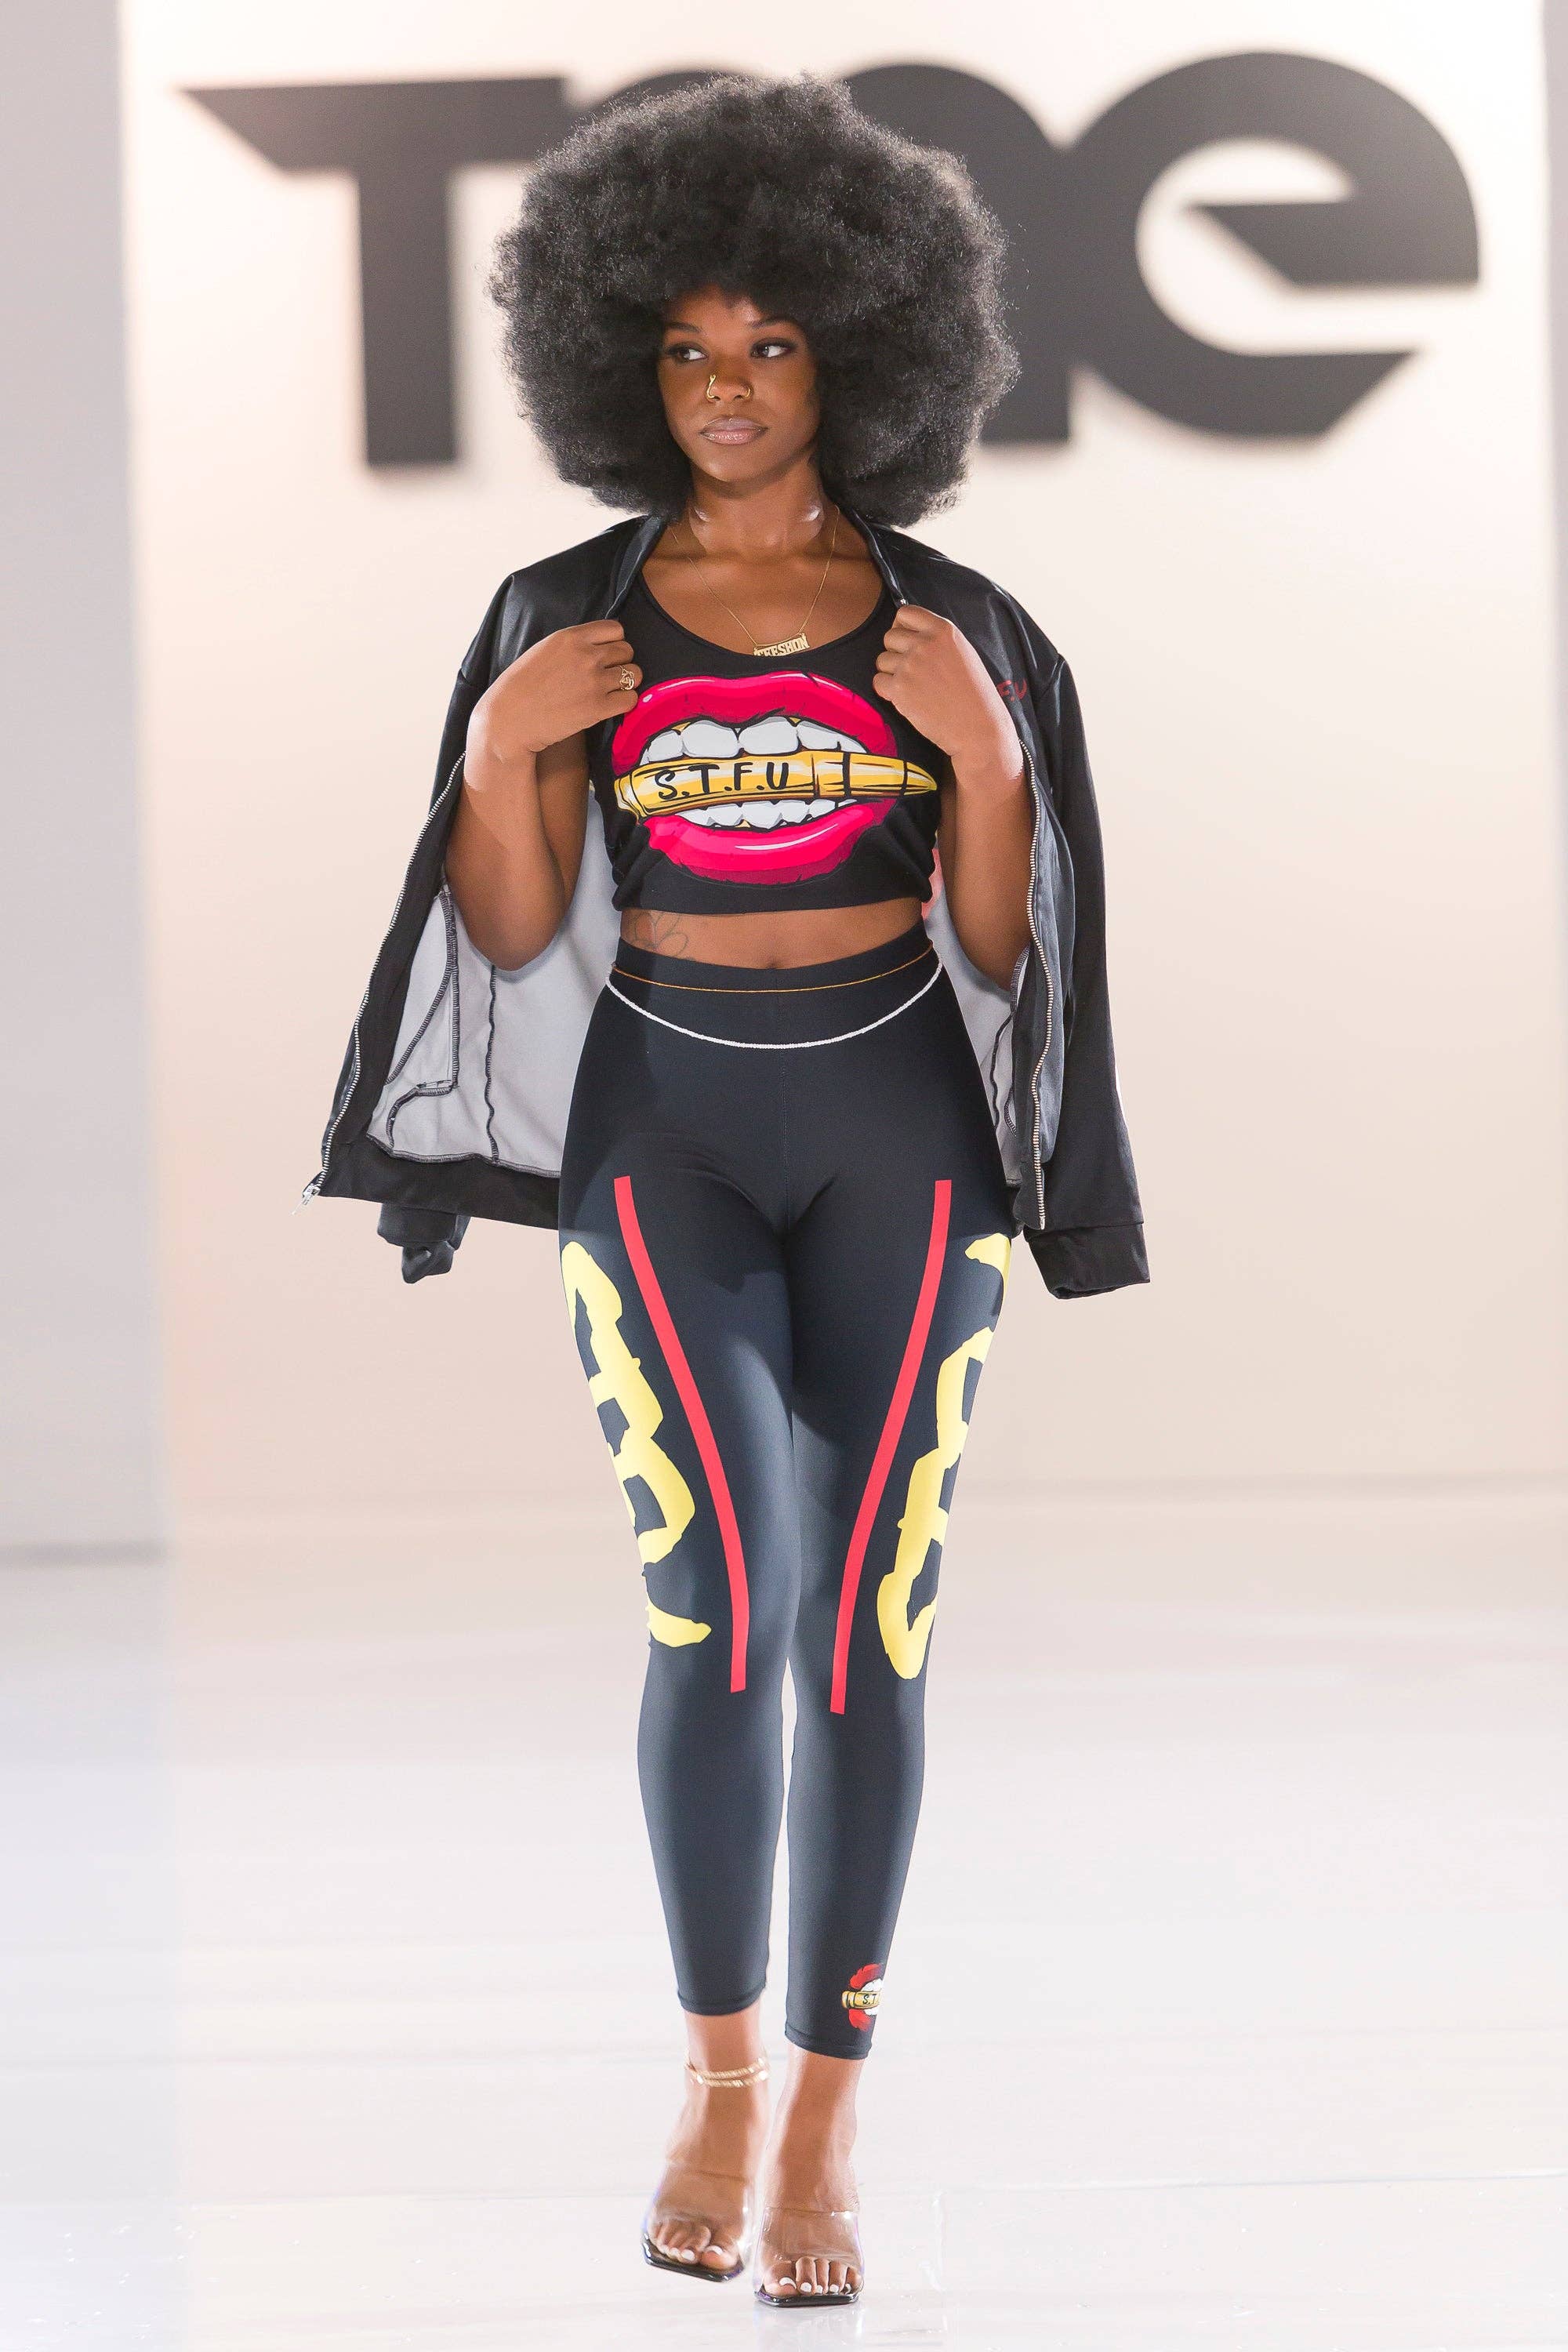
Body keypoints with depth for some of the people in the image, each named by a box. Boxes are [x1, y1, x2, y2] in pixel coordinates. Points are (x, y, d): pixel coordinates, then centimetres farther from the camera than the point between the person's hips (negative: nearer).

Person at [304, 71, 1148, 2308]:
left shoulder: (952, 628, 2)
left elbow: (1001, 944, 2)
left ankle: (825, 2120, 11)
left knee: (865, 1622, -3)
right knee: (724, 1591, -16)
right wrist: (503, 748, -15)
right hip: (661, 1131, 0)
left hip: (895, 1135, 0)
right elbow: (506, 934, 2)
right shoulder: (566, 618, 2)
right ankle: (721, 2075, 4)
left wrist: (987, 755, -15)